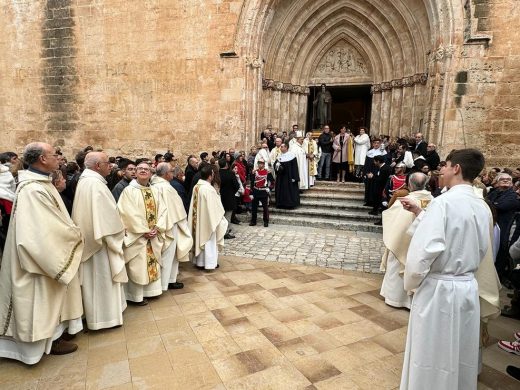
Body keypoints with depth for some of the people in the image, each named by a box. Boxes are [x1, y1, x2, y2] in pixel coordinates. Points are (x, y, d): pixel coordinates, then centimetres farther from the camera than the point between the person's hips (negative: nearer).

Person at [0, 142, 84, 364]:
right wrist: (77, 235, -13)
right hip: (44, 254, -10)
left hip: (45, 249, 10)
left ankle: (51, 332, 37)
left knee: (48, 298, 21)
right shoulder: (33, 190, -26)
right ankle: (50, 340, 25)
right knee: (43, 298, 8)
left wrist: (72, 231, 4)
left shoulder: (41, 183, 5)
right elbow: (50, 229, -26)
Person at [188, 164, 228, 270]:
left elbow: (195, 204, 9)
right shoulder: (209, 189, -23)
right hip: (207, 219, -8)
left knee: (200, 238, 17)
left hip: (198, 219, 8)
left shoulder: (196, 187, 1)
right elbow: (215, 206, -17)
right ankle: (209, 263, 15)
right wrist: (220, 216, -2)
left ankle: (199, 261, 27)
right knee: (209, 241, 5)